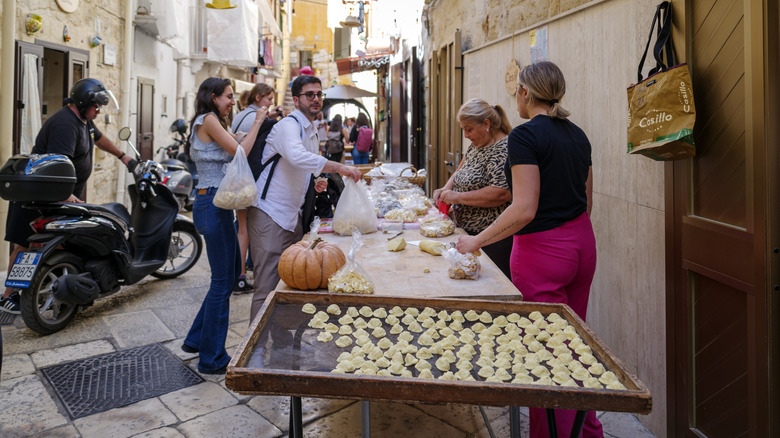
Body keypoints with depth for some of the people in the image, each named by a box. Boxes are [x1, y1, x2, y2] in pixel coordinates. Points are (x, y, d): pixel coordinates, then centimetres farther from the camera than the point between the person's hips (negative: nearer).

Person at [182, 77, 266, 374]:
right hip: (213, 204, -10)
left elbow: (234, 154, 13)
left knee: (231, 273, 18)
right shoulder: (209, 119, -9)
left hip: (215, 204, 10)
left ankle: (197, 340, 30)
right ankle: (212, 360, 11)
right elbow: (240, 152, -15)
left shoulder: (212, 122, 21)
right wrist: (257, 123, -5)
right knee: (222, 281, -2)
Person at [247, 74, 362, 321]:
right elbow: (297, 157, -35)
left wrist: (314, 183, 9)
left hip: (292, 215, 9)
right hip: (270, 214, -9)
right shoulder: (289, 125, -13)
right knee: (268, 288, -7)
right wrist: (340, 168, -36)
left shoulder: (312, 132, 18)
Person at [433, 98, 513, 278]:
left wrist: (458, 197, -21)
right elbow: (461, 171, 25)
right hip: (469, 233, 9)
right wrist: (446, 189, 4)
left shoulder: (504, 150, -18)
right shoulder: (477, 145, 12)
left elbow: (501, 193, -27)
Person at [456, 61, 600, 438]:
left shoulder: (525, 135, -15)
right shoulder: (577, 134, 10)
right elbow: (586, 201, 14)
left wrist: (477, 241, -13)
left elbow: (524, 209, -21)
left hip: (541, 251, -8)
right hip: (582, 244, 9)